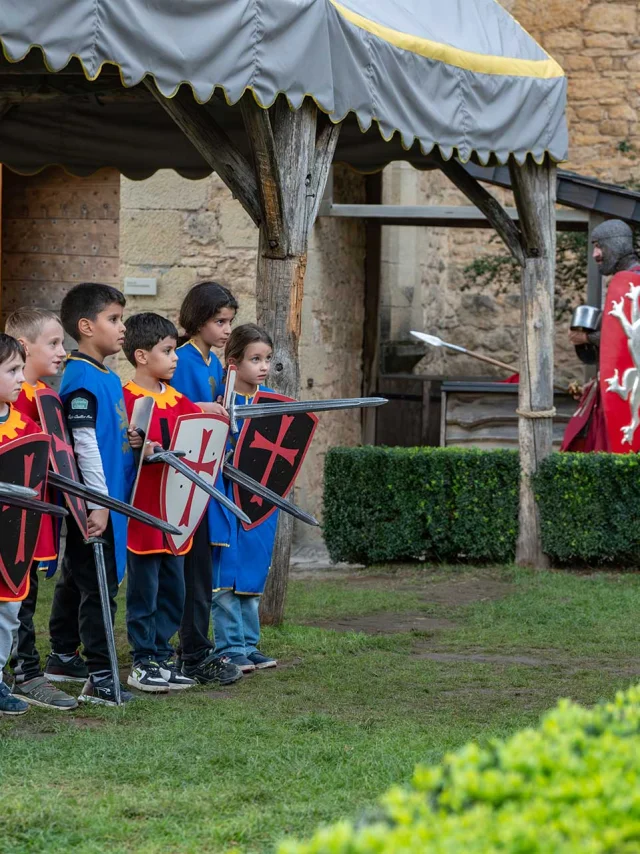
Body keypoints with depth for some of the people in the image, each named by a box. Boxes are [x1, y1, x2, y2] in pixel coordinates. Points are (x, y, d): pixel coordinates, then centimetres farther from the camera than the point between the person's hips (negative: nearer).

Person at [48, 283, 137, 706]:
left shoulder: (110, 379, 14)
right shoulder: (80, 379, -16)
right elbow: (84, 443, -21)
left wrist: (135, 443, 5)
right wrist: (97, 503, -22)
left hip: (109, 497, 9)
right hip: (92, 501, -9)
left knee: (74, 581, 17)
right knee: (99, 585, -8)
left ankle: (63, 661, 26)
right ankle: (100, 678, -8)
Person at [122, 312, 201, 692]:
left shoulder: (177, 399, 12)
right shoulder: (127, 398, -10)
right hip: (143, 509, -7)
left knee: (173, 589, 12)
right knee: (145, 589, 0)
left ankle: (162, 657, 21)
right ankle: (144, 663, 7)